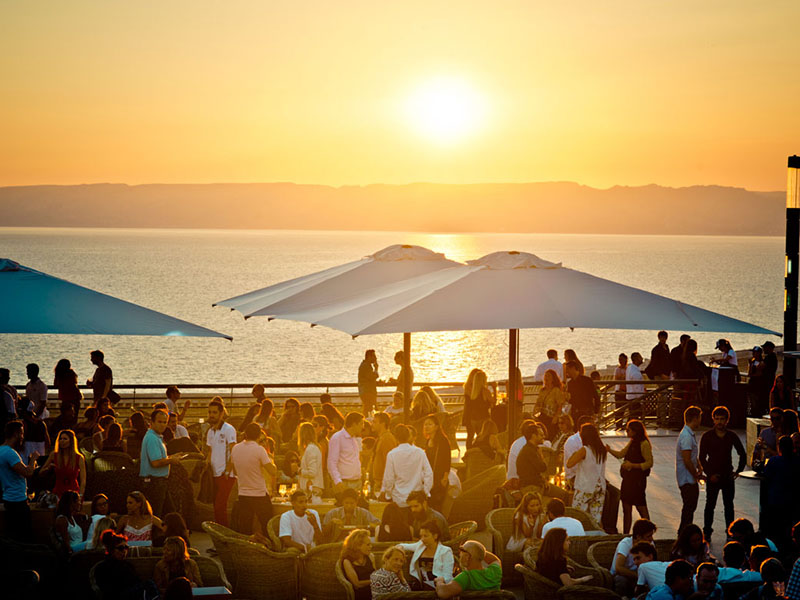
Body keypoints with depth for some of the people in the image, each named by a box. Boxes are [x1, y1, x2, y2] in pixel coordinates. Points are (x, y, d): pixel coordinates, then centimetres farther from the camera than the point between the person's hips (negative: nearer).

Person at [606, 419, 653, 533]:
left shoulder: (644, 444, -14)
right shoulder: (631, 442, 12)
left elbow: (649, 463, -16)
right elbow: (621, 454, 19)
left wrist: (632, 465, -21)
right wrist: (609, 449, 3)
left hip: (638, 480, -9)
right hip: (627, 479, 9)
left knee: (641, 508, -2)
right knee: (626, 509, 12)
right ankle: (625, 535, 19)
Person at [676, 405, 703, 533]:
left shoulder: (691, 434, 13)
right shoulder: (686, 436, -21)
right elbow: (687, 461, -23)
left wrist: (699, 468, 6)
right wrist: (696, 475, -12)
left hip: (691, 479, 10)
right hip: (687, 480, -10)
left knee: (691, 506, 15)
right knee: (689, 507, -5)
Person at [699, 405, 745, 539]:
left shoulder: (732, 436, 3)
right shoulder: (707, 436, -3)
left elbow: (743, 455, 15)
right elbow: (702, 458, -3)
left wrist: (738, 470, 6)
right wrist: (709, 474, -11)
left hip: (728, 476, 2)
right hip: (713, 477, -2)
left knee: (729, 505, 8)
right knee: (710, 505, 0)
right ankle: (707, 532, 9)